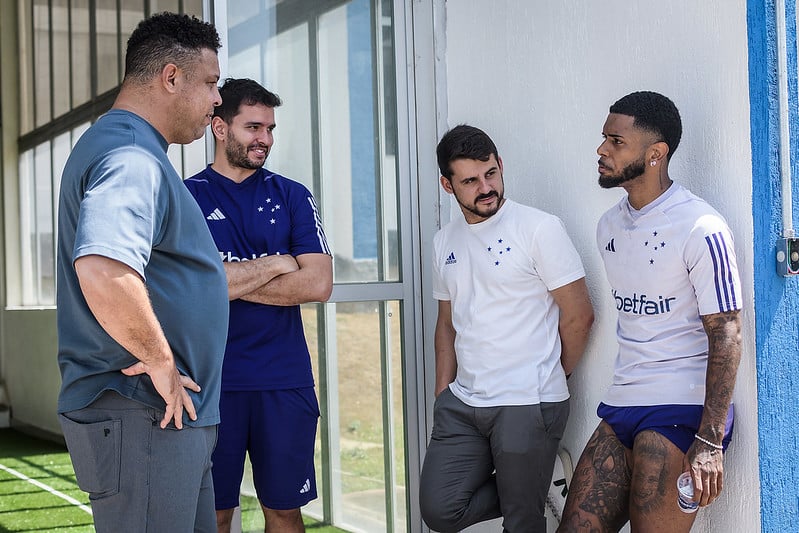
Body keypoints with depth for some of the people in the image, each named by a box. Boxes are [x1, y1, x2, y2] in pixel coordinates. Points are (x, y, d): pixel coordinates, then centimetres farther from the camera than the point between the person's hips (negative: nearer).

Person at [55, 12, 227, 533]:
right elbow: (102, 273, -37)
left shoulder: (125, 148, 17)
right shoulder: (132, 158, -18)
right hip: (143, 418, -11)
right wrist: (160, 361, -24)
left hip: (175, 415, 11)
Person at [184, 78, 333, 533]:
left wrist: (231, 281, -8)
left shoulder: (293, 196, 8)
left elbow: (318, 284, -3)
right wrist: (274, 264, -5)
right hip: (211, 380, -1)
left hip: (285, 381, 1)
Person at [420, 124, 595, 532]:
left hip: (527, 407, -6)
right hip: (461, 405, 6)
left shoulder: (539, 229, -8)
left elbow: (579, 315, -6)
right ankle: (535, 491, 20)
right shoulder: (445, 242, 11)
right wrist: (442, 398, 12)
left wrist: (545, 380, 4)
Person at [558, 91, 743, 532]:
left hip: (681, 412, -7)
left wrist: (709, 442, -20)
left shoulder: (700, 229, -12)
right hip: (620, 410, 7)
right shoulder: (609, 226, 13)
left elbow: (726, 335, -14)